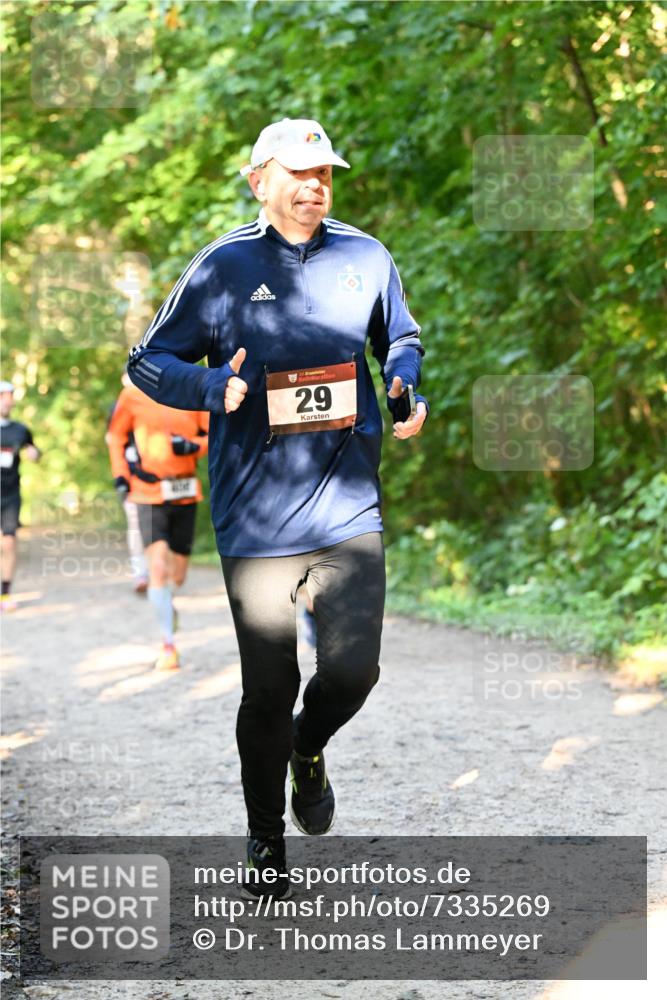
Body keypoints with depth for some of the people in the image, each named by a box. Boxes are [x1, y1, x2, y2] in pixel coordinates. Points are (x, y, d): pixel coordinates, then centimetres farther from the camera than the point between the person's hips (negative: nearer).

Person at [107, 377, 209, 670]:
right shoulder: (133, 395, -2)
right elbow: (116, 436, 10)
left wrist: (193, 446, -18)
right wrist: (121, 476, 1)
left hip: (186, 494, 2)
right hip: (150, 493, -2)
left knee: (177, 574, 11)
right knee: (158, 569, -17)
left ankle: (166, 603, 46)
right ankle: (168, 646, -11)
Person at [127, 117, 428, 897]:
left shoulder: (365, 258, 6)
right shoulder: (222, 268, -2)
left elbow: (400, 340, 23)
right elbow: (147, 362, 4)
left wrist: (409, 389, 1)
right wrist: (215, 387, -15)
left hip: (347, 509, 2)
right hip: (255, 518, -2)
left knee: (353, 669, -8)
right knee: (268, 690, 3)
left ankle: (308, 751, 29)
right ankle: (266, 840, 25)